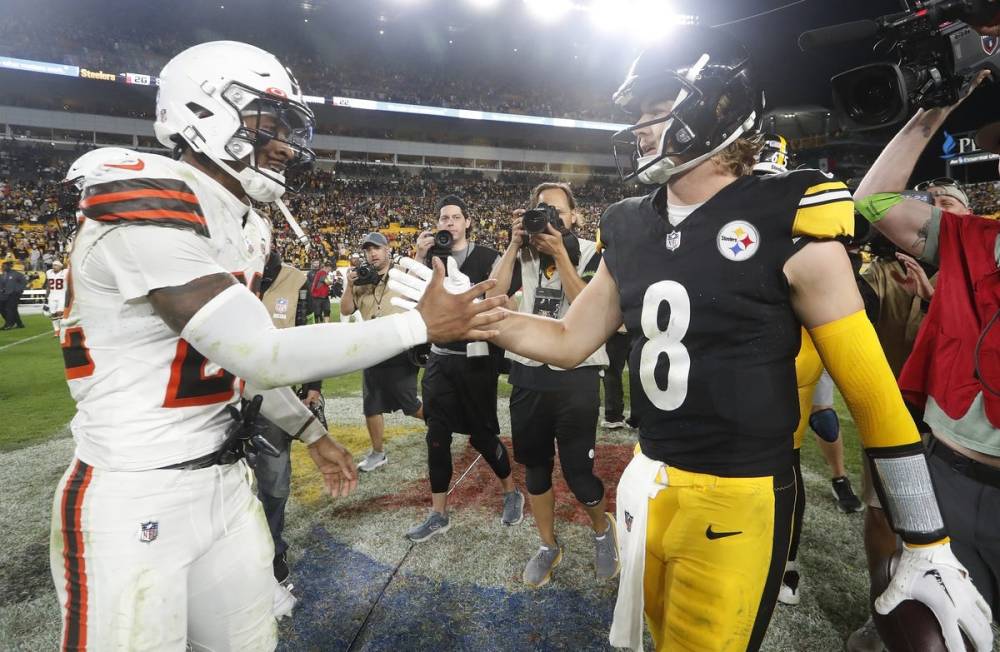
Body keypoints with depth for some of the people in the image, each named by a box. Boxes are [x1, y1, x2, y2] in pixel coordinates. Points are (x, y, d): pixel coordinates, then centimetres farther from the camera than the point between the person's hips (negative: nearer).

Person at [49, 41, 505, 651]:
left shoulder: (242, 222, 7)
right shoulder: (145, 207, -21)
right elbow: (262, 355, -26)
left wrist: (314, 434, 19)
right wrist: (423, 324, -22)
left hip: (225, 480, 8)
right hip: (133, 498, -7)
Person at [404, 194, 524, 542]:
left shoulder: (487, 258, -4)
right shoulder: (433, 256, 9)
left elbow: (503, 304, -7)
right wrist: (420, 257, -8)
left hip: (475, 358, -4)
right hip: (439, 358, 4)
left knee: (482, 433, 6)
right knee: (437, 435, 5)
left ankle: (512, 492, 31)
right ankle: (438, 514, 19)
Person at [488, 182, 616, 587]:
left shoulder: (591, 254, -3)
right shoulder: (523, 253, 6)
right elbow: (492, 296, -8)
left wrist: (559, 253, -20)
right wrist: (514, 245, -11)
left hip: (576, 376, -3)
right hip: (527, 374, 4)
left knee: (578, 471, 1)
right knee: (534, 466, 13)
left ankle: (603, 530, 34)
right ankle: (548, 546, 34)